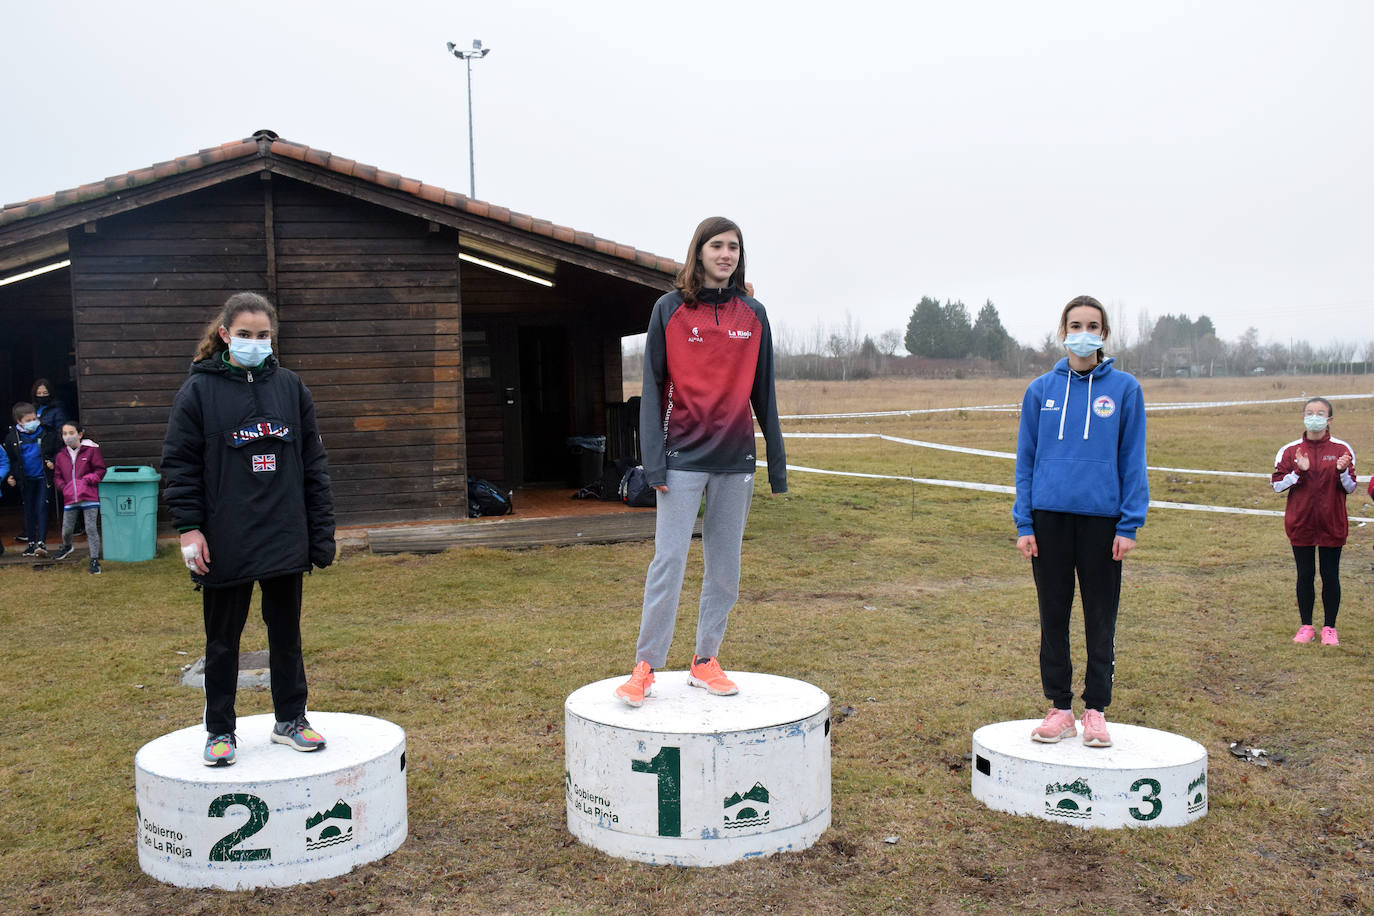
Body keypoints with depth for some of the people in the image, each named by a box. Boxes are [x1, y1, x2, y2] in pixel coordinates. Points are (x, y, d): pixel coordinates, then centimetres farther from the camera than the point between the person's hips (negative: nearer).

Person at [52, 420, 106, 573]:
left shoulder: (91, 450, -3)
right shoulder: (61, 455, 9)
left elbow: (100, 470, -2)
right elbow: (57, 476, 15)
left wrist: (88, 480, -15)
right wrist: (63, 487, -2)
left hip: (89, 497, -4)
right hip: (69, 498, 4)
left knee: (91, 529, -6)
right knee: (67, 530, 12)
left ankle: (94, 561, 1)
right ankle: (66, 547, 45)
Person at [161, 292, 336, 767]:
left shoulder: (290, 387, 5)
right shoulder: (199, 390, -3)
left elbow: (313, 463, 7)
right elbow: (179, 464, -3)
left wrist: (321, 529, 4)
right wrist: (188, 527, -10)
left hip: (285, 541, 3)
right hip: (225, 545, -2)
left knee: (287, 634, 13)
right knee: (222, 641, 10)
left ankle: (290, 719, 28)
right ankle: (220, 731, 23)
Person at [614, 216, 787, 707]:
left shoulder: (753, 314, 8)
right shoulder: (670, 309, 1)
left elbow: (763, 392, 11)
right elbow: (653, 387, -2)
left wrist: (777, 462, 9)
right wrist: (654, 460, -10)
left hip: (736, 456, 3)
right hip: (684, 456, -3)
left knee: (725, 569, 8)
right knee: (668, 562, -5)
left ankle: (705, 661, 19)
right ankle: (645, 666, 3)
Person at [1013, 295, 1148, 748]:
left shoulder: (1124, 388, 1)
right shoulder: (1041, 390, 5)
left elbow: (1133, 460, 2)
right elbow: (1026, 459, 7)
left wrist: (1129, 524, -5)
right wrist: (1024, 524, 0)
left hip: (1102, 518, -1)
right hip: (1049, 517, 2)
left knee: (1100, 619, 7)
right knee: (1053, 616, 9)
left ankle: (1096, 710, 19)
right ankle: (1059, 708, 20)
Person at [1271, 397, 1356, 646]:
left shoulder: (1342, 449, 0)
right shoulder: (1290, 451, 1)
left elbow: (1351, 488, 2)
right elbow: (1277, 485, -2)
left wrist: (1342, 471, -18)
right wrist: (1299, 471, -17)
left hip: (1332, 523, 0)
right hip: (1301, 523, 1)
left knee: (1330, 576, 5)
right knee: (1305, 575, 7)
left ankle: (1329, 628, 18)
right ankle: (1306, 626, 20)